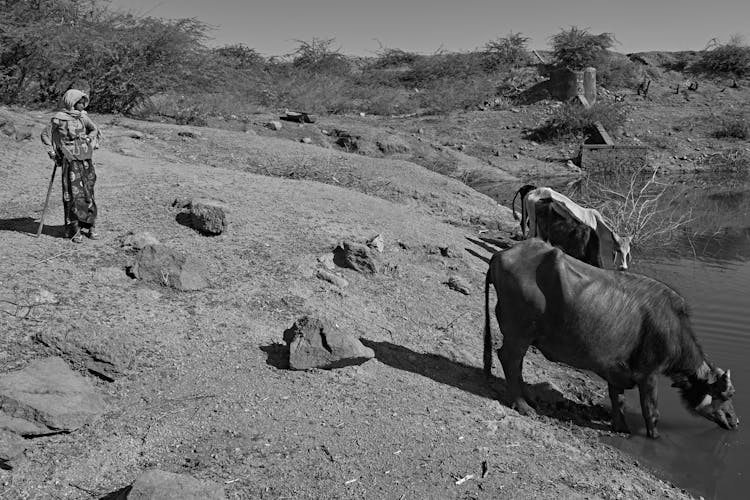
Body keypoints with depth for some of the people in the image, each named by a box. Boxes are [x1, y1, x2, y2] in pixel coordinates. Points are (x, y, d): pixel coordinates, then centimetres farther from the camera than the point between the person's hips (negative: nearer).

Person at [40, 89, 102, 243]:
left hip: (86, 159, 5)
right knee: (73, 194, -6)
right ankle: (74, 229, 0)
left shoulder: (83, 117, 8)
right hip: (70, 161, -5)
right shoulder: (59, 119, -5)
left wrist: (91, 142, 13)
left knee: (88, 193, 7)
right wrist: (52, 153, 0)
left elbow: (94, 129, 25)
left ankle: (90, 226, 16)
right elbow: (45, 135, 4)